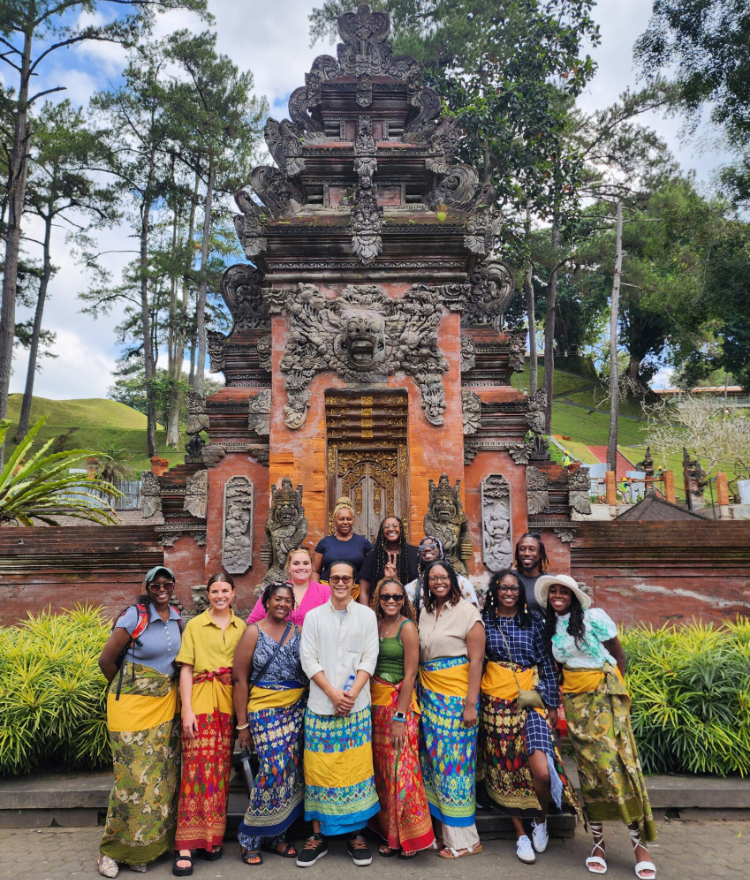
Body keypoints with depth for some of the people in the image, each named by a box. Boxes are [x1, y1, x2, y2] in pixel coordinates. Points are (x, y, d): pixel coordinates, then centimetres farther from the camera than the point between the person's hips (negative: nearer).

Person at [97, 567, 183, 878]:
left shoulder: (177, 617, 5)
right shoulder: (134, 616, -13)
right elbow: (106, 659, -7)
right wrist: (124, 689, 6)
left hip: (165, 706, 5)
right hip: (132, 705, -5)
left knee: (162, 774, 7)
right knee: (134, 776, -2)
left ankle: (146, 846, 23)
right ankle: (112, 848, 17)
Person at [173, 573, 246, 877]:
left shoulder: (241, 627, 9)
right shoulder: (195, 625, 3)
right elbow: (186, 669, 0)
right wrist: (187, 710, -8)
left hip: (230, 704, 3)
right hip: (201, 702, -2)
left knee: (221, 768, 6)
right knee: (197, 766, -7)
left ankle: (214, 837, 20)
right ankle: (186, 846, 1)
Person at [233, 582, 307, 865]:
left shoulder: (299, 631, 6)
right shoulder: (253, 632, -2)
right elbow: (239, 678, -3)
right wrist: (242, 724, -4)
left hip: (297, 709, 4)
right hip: (265, 711, -3)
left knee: (291, 769, 3)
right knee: (274, 769, -8)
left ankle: (275, 836, 22)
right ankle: (251, 839, 12)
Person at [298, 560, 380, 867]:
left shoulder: (367, 615, 5)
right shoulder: (313, 616, 5)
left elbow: (369, 658, 1)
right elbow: (309, 660, 0)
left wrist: (352, 693, -11)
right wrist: (333, 693, -10)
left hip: (357, 705, 0)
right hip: (321, 704, 0)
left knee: (356, 767, 3)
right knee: (319, 769, 3)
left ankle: (355, 833, 17)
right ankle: (318, 835, 17)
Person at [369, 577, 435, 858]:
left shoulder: (407, 627, -10)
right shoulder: (375, 625, 6)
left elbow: (410, 674, -13)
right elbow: (369, 666, 12)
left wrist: (400, 717, -15)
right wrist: (369, 706, 6)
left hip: (399, 703, -6)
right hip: (376, 703, 6)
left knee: (400, 769, -1)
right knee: (382, 769, 11)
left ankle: (410, 836, 15)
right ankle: (390, 835, 25)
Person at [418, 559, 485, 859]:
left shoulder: (467, 611, -8)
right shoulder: (425, 612, 10)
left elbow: (476, 660, -11)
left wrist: (471, 703, -15)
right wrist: (422, 692, 7)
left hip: (456, 696, -6)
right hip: (429, 695, 6)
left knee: (454, 759, -2)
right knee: (433, 758, 9)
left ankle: (464, 839, 12)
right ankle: (444, 828, 23)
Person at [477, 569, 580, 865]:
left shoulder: (533, 621, 4)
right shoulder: (485, 621, 3)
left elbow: (547, 664, 6)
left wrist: (552, 704, 3)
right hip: (496, 702, 1)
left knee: (542, 771, -14)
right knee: (504, 768, 6)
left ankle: (540, 819, 17)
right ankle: (521, 834, 25)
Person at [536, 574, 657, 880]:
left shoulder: (594, 617, -8)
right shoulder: (549, 627, 6)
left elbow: (618, 654, -2)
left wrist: (615, 689, -1)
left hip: (604, 694, -4)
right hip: (574, 699, 4)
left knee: (614, 762, -10)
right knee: (588, 767, 5)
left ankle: (639, 844, 0)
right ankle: (598, 841, 14)